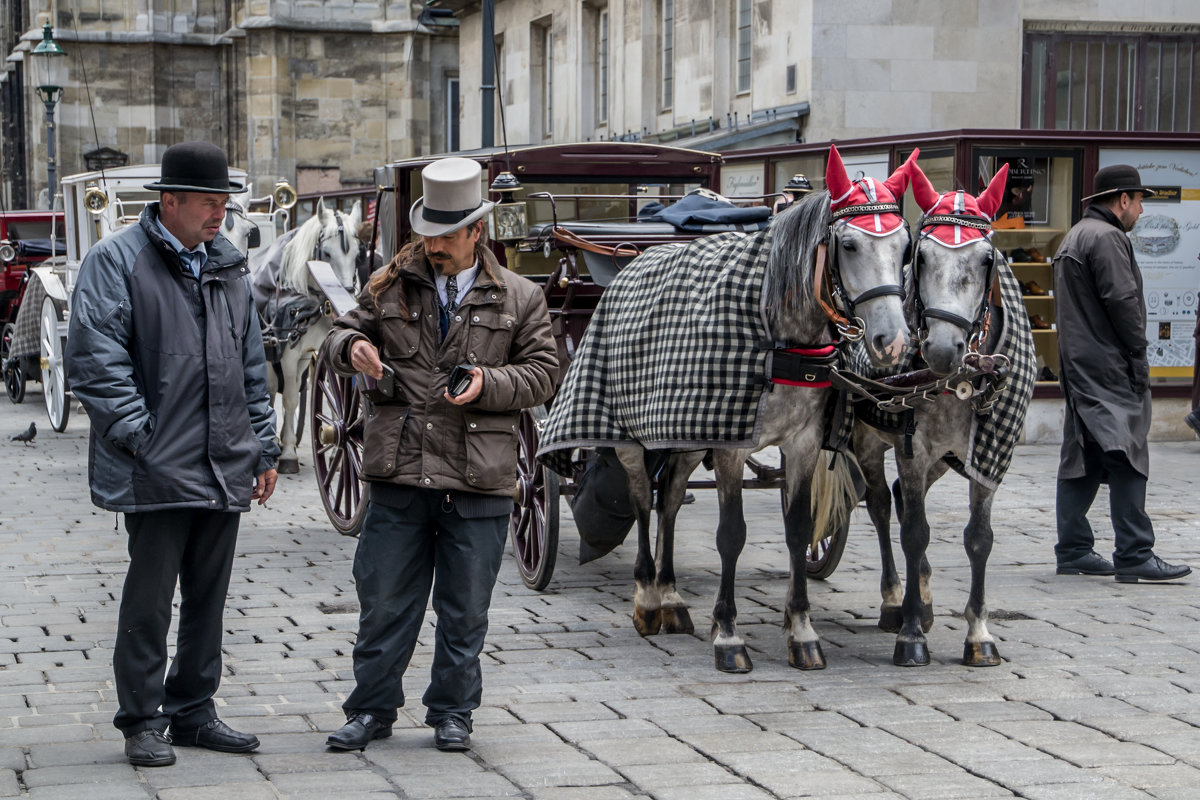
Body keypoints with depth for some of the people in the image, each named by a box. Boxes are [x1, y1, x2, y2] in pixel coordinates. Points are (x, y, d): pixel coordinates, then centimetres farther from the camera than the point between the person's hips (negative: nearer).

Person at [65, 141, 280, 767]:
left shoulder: (226, 265, 16)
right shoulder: (116, 261, -5)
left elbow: (252, 366, 21)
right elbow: (97, 362, -12)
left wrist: (263, 449, 17)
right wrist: (140, 435, -17)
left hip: (225, 471, 6)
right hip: (158, 469, -6)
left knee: (208, 596, 12)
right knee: (150, 597, -2)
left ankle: (193, 711, 23)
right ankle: (142, 722, 9)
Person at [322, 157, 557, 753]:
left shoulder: (519, 299, 5)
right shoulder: (392, 285, 9)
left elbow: (542, 373, 5)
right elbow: (341, 335, 14)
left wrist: (488, 385, -12)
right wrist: (352, 349, -10)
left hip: (478, 481, -1)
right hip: (398, 476, 1)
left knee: (464, 609, 8)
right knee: (383, 600, 7)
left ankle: (452, 712, 22)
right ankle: (371, 710, 20)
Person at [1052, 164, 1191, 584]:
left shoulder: (1075, 236, 21)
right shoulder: (1107, 238, -12)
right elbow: (1122, 301, -19)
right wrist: (1138, 355, -11)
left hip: (1079, 367, 11)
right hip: (1109, 368, -11)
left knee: (1082, 457, 12)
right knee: (1126, 457, -12)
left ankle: (1073, 549, 14)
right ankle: (1134, 555, -14)